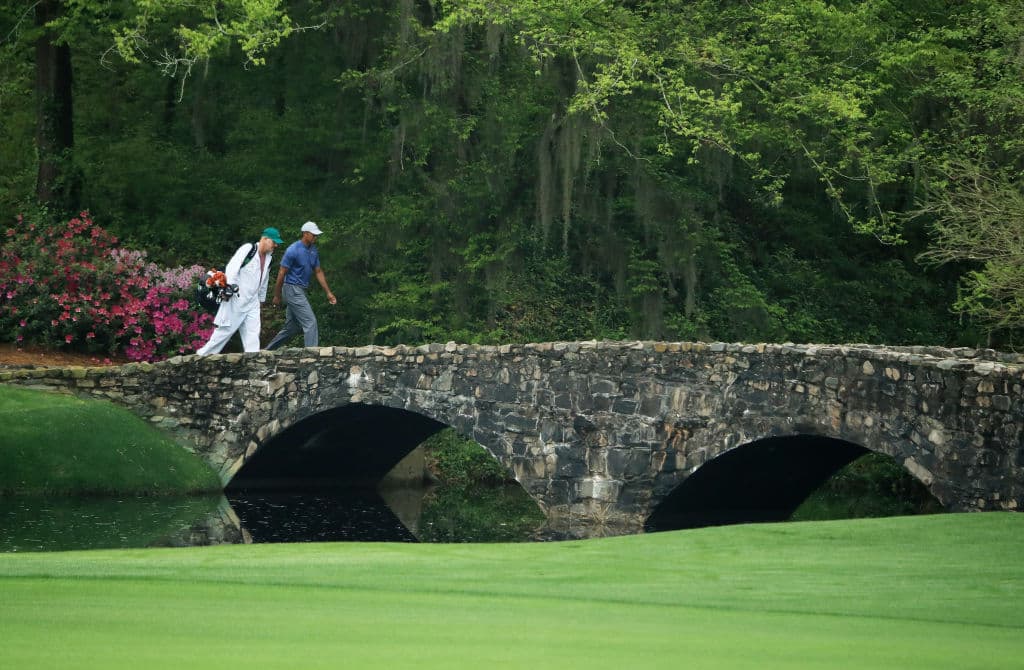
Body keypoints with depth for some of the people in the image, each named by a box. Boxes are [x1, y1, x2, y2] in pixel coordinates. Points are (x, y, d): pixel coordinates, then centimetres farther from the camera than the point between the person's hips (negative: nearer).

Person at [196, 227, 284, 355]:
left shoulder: (268, 256, 8)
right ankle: (203, 353, 12)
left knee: (253, 333, -1)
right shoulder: (248, 249, -14)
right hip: (236, 299, -7)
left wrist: (261, 298, 22)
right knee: (226, 329, -1)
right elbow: (231, 268, -19)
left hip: (252, 302, 7)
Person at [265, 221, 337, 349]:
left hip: (301, 291, 9)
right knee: (310, 322, -15)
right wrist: (277, 296, -6)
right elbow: (281, 273, -10)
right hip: (292, 290, -9)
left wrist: (328, 293, 10)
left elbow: (318, 272, 16)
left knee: (291, 328, 12)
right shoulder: (293, 250, -15)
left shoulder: (313, 251, 9)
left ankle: (268, 351, 21)